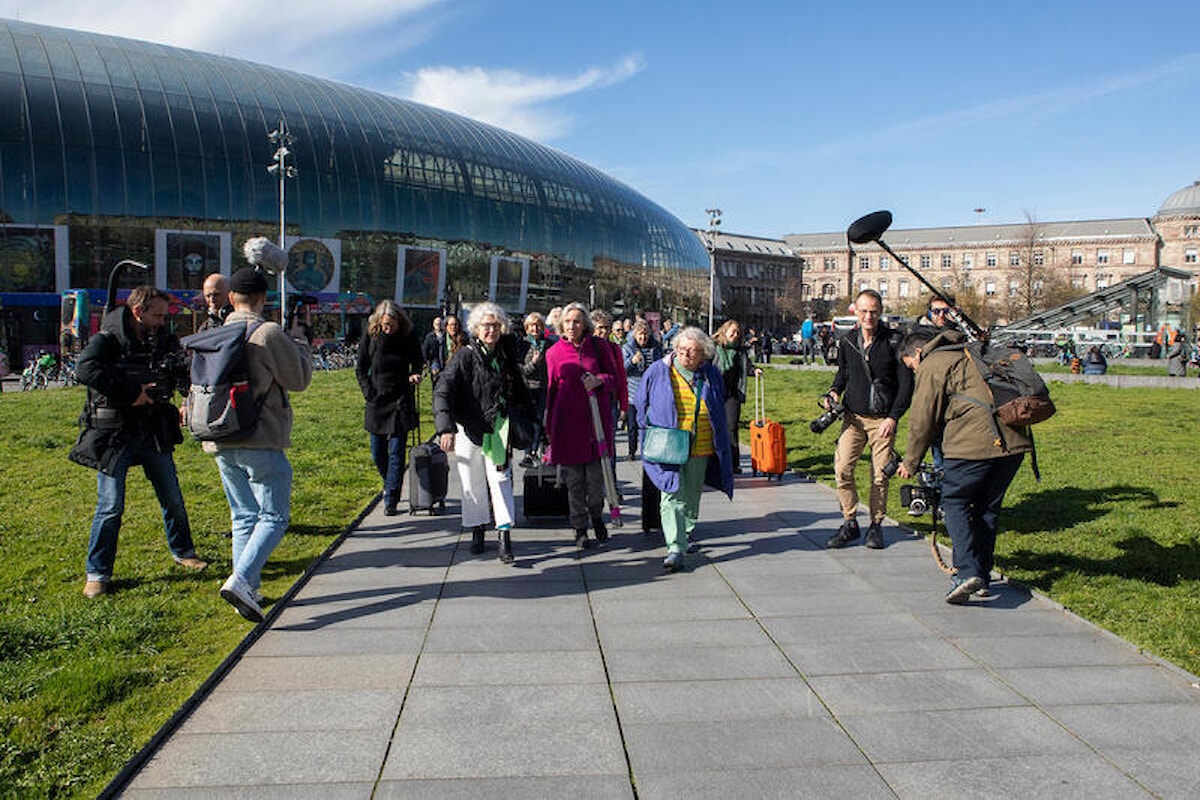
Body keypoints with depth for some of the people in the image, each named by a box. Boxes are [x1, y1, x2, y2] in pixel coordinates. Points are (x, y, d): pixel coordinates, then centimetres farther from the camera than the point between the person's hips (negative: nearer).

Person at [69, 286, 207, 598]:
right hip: (114, 435, -5)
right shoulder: (107, 341, -10)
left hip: (155, 433, 5)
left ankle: (182, 551, 33)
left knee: (173, 498, 13)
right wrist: (131, 393, -27)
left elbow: (185, 372, 4)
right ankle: (97, 573, 13)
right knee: (110, 506, -2)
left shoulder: (163, 341, 7)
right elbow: (85, 369, -27)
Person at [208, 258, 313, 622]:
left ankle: (247, 591, 16)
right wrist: (299, 340, 11)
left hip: (221, 443, 7)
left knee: (243, 516, 15)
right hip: (260, 441, -7)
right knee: (274, 516, 0)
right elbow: (300, 378, -3)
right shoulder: (269, 333, -12)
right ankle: (241, 579, -17)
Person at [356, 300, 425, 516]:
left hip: (401, 402, -2)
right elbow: (360, 369, 6)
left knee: (396, 453, -4)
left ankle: (391, 500, 2)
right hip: (376, 402, 2)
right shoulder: (370, 337, -2)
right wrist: (369, 393, -4)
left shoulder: (409, 338, -4)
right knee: (377, 454, 10)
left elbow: (418, 362, 11)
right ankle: (389, 483, 37)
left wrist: (414, 375, -9)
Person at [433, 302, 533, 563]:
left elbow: (519, 392, 19)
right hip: (469, 431, -2)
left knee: (500, 479, -6)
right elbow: (442, 392, -16)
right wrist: (446, 428, -27)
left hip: (499, 431, 2)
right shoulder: (465, 356, -8)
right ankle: (477, 532, 25)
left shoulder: (506, 355, 5)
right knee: (472, 484, 9)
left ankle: (505, 537, -6)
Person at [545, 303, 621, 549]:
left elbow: (614, 378, 9)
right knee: (574, 478, 5)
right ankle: (580, 529, 19)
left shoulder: (599, 347, 3)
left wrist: (599, 380, -14)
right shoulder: (554, 353, 5)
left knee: (596, 475, 0)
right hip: (567, 420, 1)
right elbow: (551, 390, 12)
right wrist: (549, 427, 12)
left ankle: (596, 514, 30)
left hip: (597, 418, 0)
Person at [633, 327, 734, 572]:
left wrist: (720, 447, 12)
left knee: (691, 496, 16)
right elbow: (641, 406, 6)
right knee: (672, 496, -12)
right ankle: (675, 549, -15)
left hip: (700, 450, 3)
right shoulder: (658, 371, -4)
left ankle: (686, 533, 39)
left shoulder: (711, 376, 4)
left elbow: (719, 414, 16)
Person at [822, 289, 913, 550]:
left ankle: (876, 526, 18)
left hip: (883, 419, -3)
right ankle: (850, 523, 4)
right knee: (842, 468, -9)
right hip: (854, 416, 3)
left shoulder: (893, 342, -7)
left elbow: (906, 383, -5)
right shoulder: (847, 340, 4)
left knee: (880, 475, 1)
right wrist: (834, 391, 1)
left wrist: (893, 418, -12)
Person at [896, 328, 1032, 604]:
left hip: (972, 443, -8)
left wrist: (910, 463, 11)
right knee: (988, 508, 16)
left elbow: (922, 420, 0)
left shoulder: (933, 365, 3)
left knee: (954, 502, 5)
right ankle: (982, 577, 22)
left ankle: (968, 571, -8)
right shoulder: (968, 356, 27)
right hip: (1013, 440, 8)